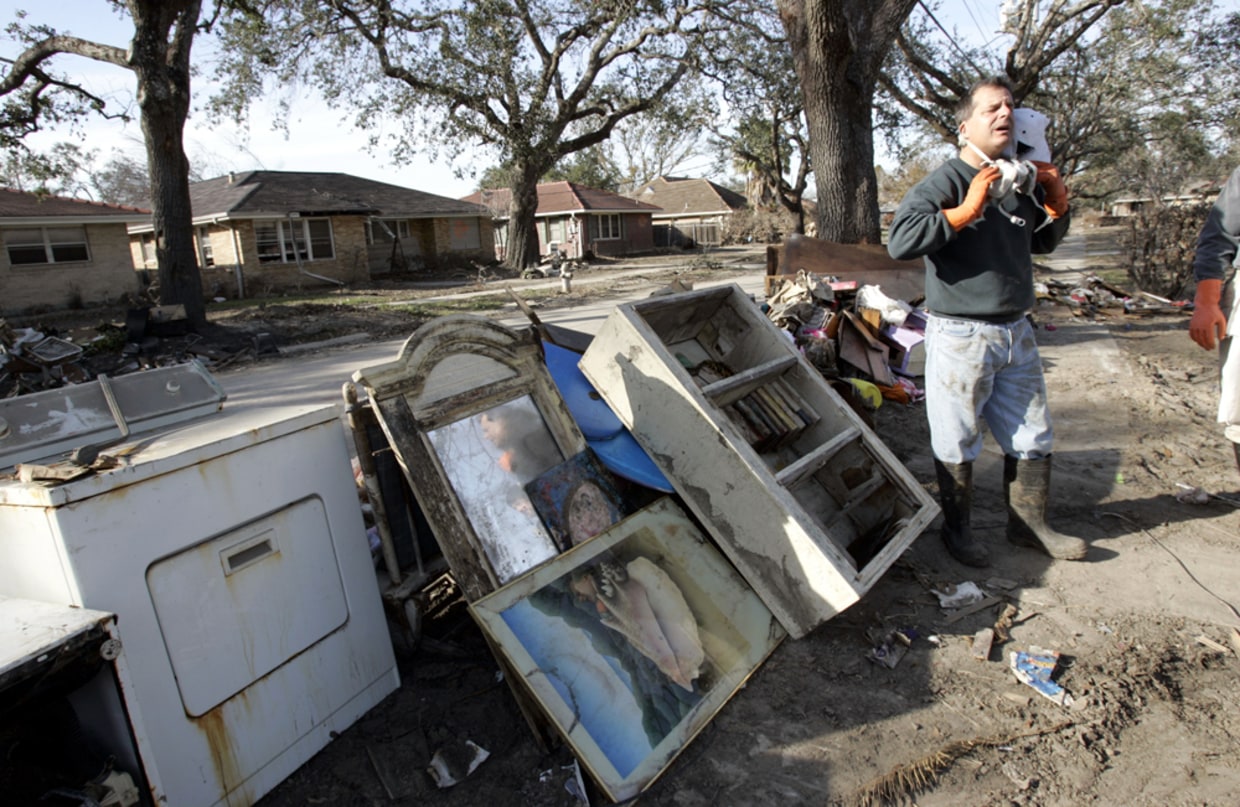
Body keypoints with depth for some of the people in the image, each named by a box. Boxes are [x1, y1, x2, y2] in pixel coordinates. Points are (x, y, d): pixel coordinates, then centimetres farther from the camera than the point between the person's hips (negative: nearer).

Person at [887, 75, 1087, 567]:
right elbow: (900, 243, -25)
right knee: (956, 444, 5)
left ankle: (1029, 524, 33)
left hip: (1016, 333, 7)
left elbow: (1042, 243, 25)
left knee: (1032, 438, 15)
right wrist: (965, 211, -25)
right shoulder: (945, 182, -11)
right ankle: (957, 530, 24)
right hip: (960, 337, -7)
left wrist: (1057, 205, 7)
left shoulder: (1020, 181, 10)